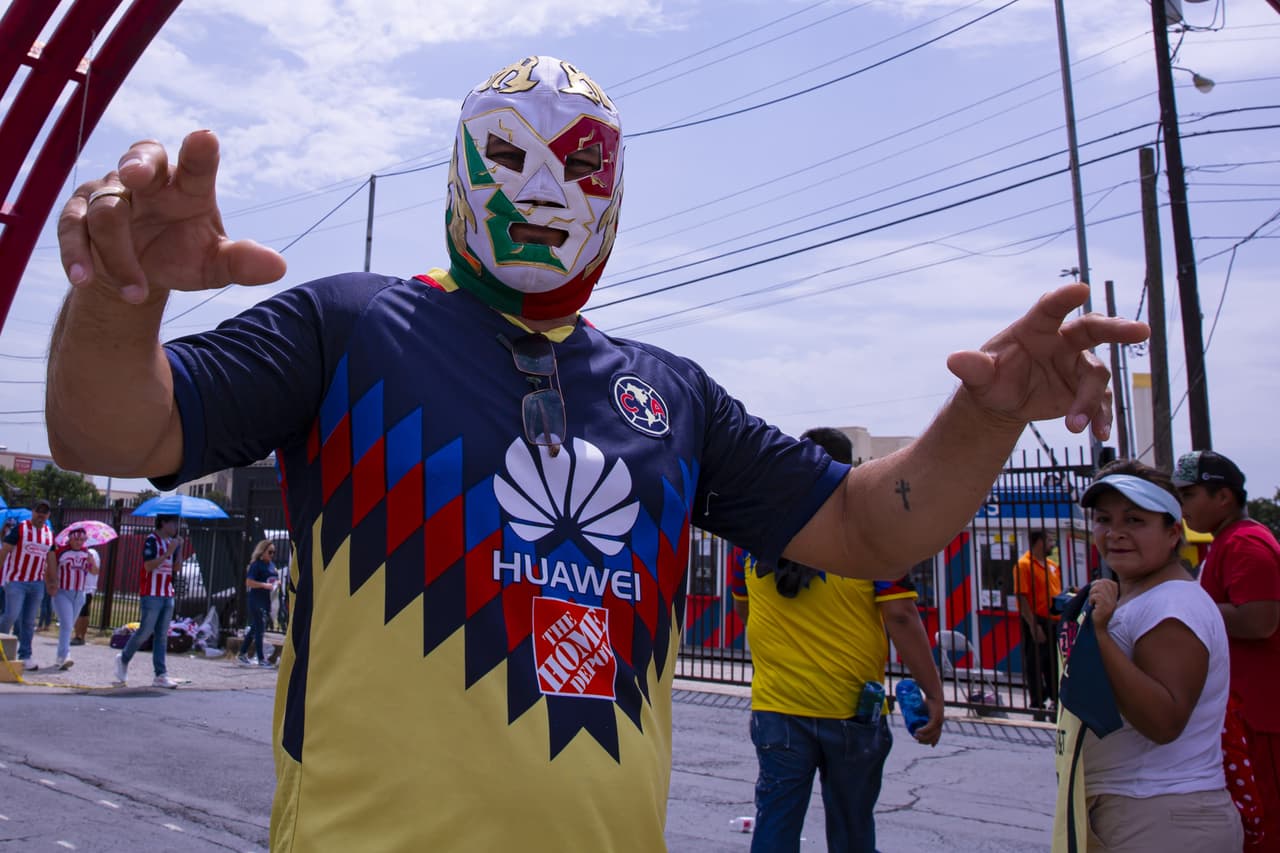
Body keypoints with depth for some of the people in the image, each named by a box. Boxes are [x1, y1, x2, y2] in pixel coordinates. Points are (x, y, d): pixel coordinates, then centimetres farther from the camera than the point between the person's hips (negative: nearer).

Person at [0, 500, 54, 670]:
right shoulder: (20, 528, -5)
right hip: (16, 581, -4)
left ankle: (25, 656, 11)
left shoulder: (49, 534, 9)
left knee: (29, 621, 6)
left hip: (37, 583, 4)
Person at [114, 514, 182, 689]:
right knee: (145, 631, -3)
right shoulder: (152, 540, -9)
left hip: (167, 595, 7)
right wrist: (168, 552, -22)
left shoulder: (172, 541, 14)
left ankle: (161, 675, 4)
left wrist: (179, 548, -1)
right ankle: (123, 660, 22)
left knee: (162, 636, 5)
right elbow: (148, 566, -19)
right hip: (151, 594, -7)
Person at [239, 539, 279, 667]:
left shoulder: (272, 564, 12)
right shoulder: (256, 564, -11)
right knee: (259, 629, -4)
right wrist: (265, 585, -24)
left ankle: (243, 653, 26)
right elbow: (249, 582, -18)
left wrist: (277, 582, 4)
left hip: (267, 600, 8)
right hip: (257, 600, -8)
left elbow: (275, 579, 26)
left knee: (254, 628, 15)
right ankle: (261, 659, 0)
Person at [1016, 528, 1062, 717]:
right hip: (1037, 622, -8)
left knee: (1055, 665, 15)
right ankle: (1036, 704, 8)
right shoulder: (1024, 564, -11)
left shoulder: (1052, 565, 15)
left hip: (1054, 622, 8)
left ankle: (1056, 700, 26)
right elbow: (1022, 597, -16)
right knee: (1035, 665, 0)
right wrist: (1034, 625, -20)